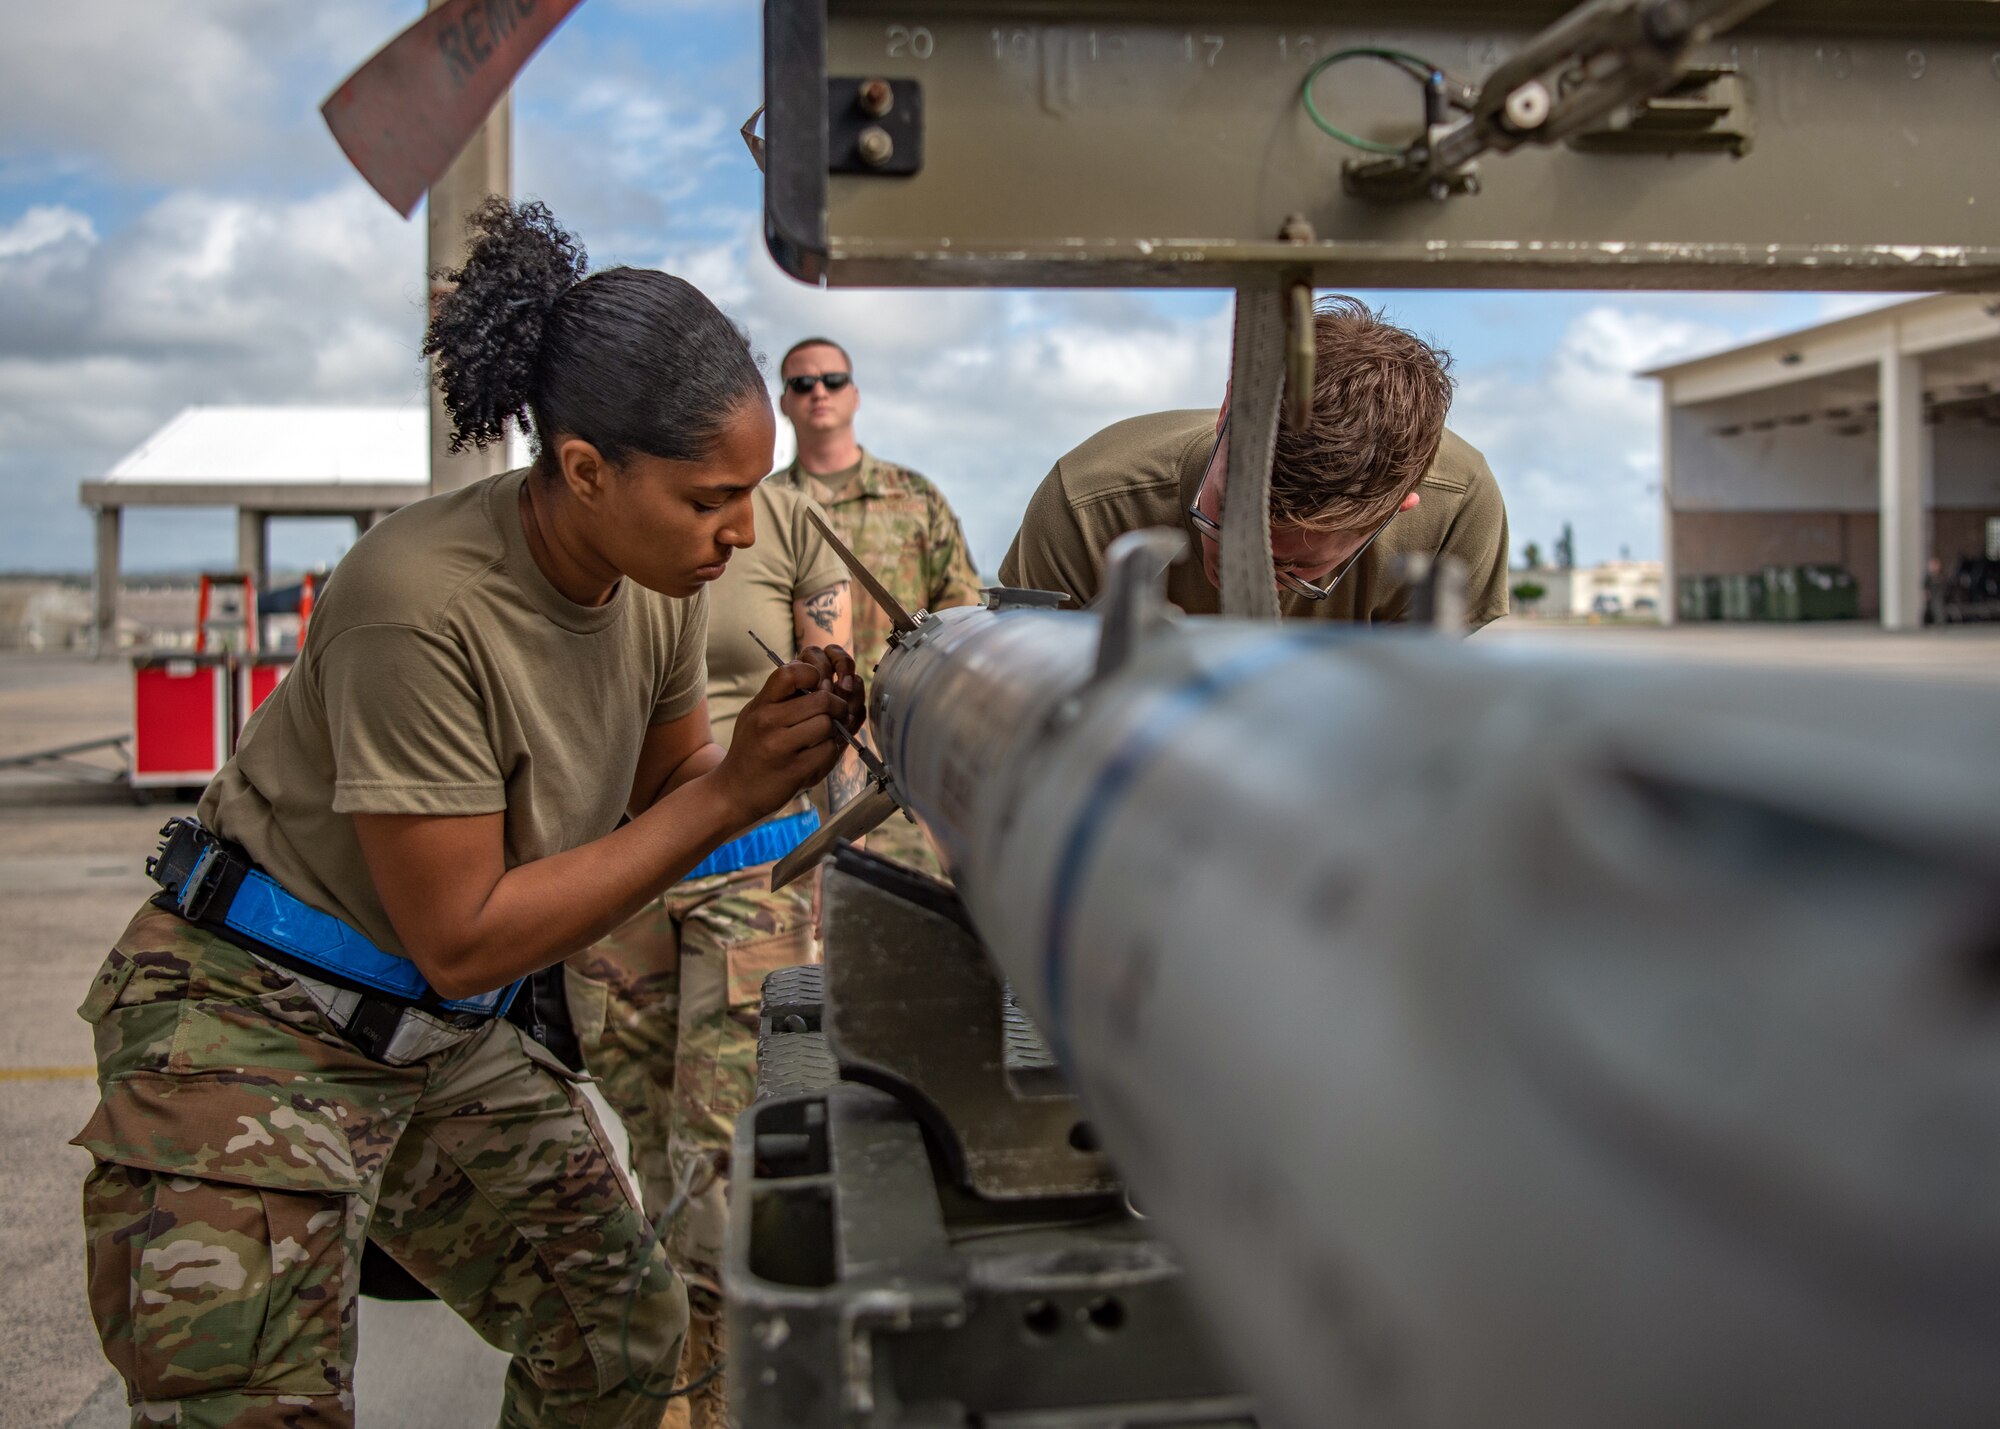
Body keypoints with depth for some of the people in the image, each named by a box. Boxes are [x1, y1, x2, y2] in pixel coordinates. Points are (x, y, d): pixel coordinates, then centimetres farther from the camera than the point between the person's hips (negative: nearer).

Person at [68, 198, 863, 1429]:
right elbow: (463, 939, -23)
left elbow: (659, 794, 6)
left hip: (448, 1044, 7)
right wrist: (723, 796, -23)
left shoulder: (663, 580, -6)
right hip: (258, 1027, -7)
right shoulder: (426, 603, -28)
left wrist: (773, 750, -16)